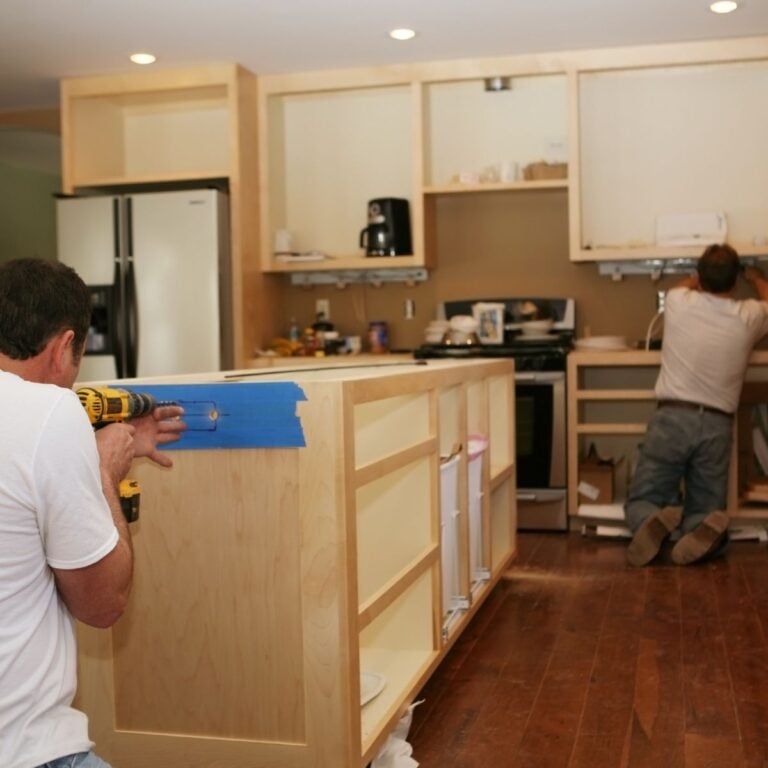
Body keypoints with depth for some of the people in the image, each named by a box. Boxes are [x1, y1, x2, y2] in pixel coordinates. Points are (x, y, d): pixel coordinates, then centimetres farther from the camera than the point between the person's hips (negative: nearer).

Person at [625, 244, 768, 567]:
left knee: (640, 502, 8)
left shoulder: (678, 303, -1)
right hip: (716, 427, 1)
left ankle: (652, 523, -30)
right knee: (704, 510, 12)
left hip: (671, 420, -1)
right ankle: (703, 531, -26)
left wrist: (705, 275, 45)